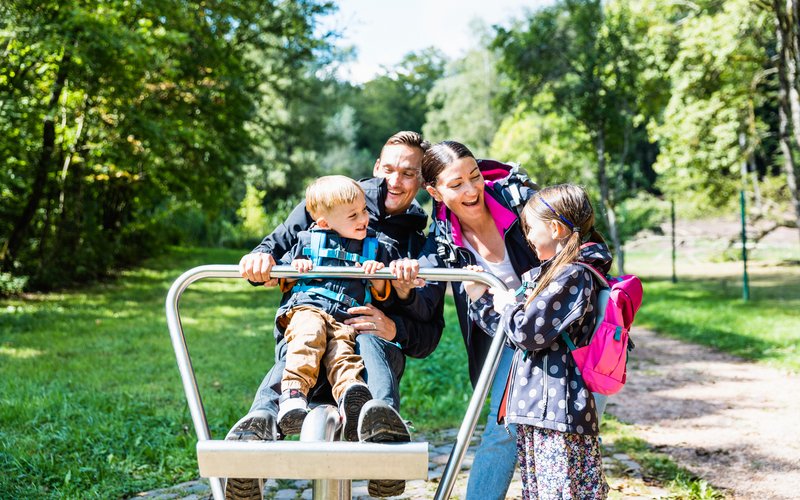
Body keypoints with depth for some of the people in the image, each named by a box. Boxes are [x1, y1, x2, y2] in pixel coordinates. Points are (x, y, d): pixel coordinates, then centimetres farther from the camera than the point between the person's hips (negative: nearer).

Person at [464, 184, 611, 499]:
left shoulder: (574, 275, -13)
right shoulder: (547, 274, 19)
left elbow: (528, 332, -19)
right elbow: (514, 335, 25)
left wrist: (507, 306, 0)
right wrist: (480, 299, 20)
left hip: (557, 412, -11)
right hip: (536, 411, 11)